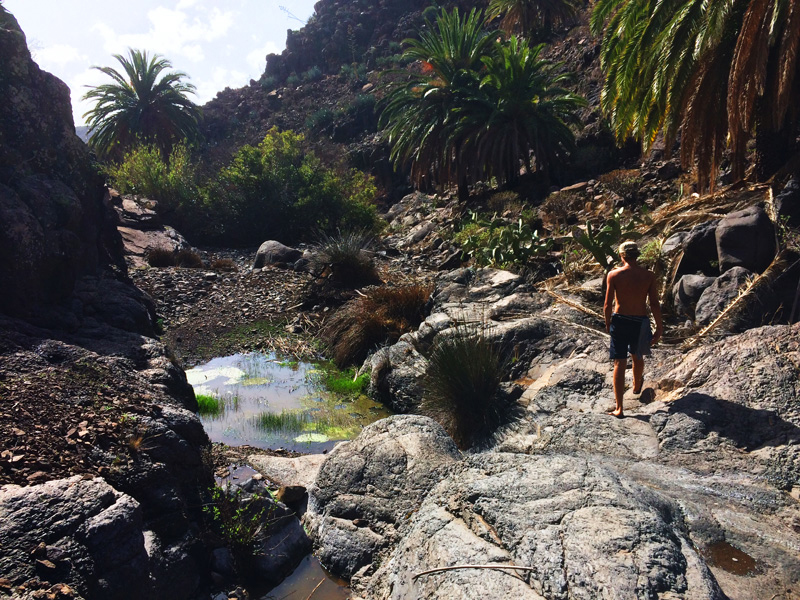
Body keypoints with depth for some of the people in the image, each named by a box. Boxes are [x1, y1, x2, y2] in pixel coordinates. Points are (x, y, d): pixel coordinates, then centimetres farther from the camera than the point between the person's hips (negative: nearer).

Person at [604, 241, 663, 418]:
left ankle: (619, 408, -1)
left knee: (619, 363, 2)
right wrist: (659, 327, 5)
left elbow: (608, 305, -7)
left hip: (619, 321, -1)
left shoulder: (613, 275, -10)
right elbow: (655, 305, -5)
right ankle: (636, 386, 55)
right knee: (637, 357, 27)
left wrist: (608, 323, 9)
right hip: (640, 322, 2)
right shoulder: (649, 275, -6)